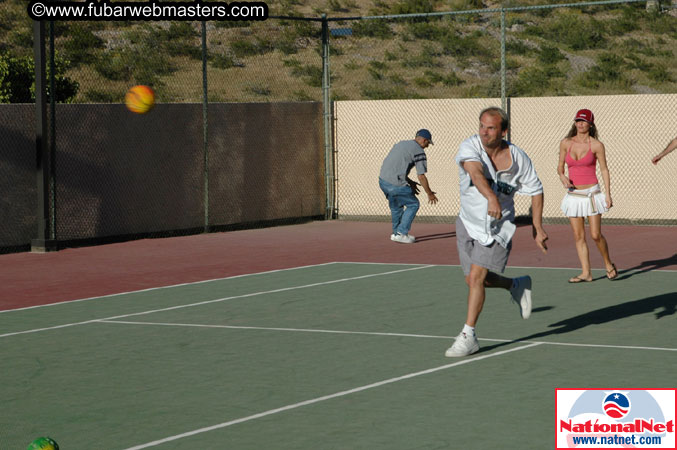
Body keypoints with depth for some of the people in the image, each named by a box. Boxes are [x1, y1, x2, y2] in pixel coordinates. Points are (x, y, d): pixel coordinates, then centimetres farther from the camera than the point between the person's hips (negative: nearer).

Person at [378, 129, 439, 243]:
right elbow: (421, 176, -9)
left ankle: (396, 233, 40)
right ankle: (401, 233, 8)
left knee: (396, 206, 28)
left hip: (382, 181, 8)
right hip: (395, 184, -8)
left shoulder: (400, 144, 20)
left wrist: (409, 182, 28)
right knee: (413, 204, 11)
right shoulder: (419, 151, -6)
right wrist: (430, 194, 2)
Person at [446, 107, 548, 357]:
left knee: (475, 277, -17)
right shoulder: (470, 147, -18)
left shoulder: (518, 158, -11)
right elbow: (475, 172, -39)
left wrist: (538, 228, -1)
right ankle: (517, 286, 39)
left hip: (498, 227, -3)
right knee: (473, 280, 12)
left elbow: (536, 190, 3)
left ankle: (468, 336, -8)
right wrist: (491, 197, -57)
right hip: (468, 222, 3)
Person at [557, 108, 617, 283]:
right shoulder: (565, 143, 4)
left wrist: (608, 194, -6)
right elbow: (560, 165, 13)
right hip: (573, 195, 3)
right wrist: (562, 176, -10)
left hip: (591, 193, -3)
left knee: (595, 235, -6)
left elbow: (604, 169, 0)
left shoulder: (596, 145, -5)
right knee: (579, 236, 1)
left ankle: (609, 264, 17)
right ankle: (586, 273, 6)